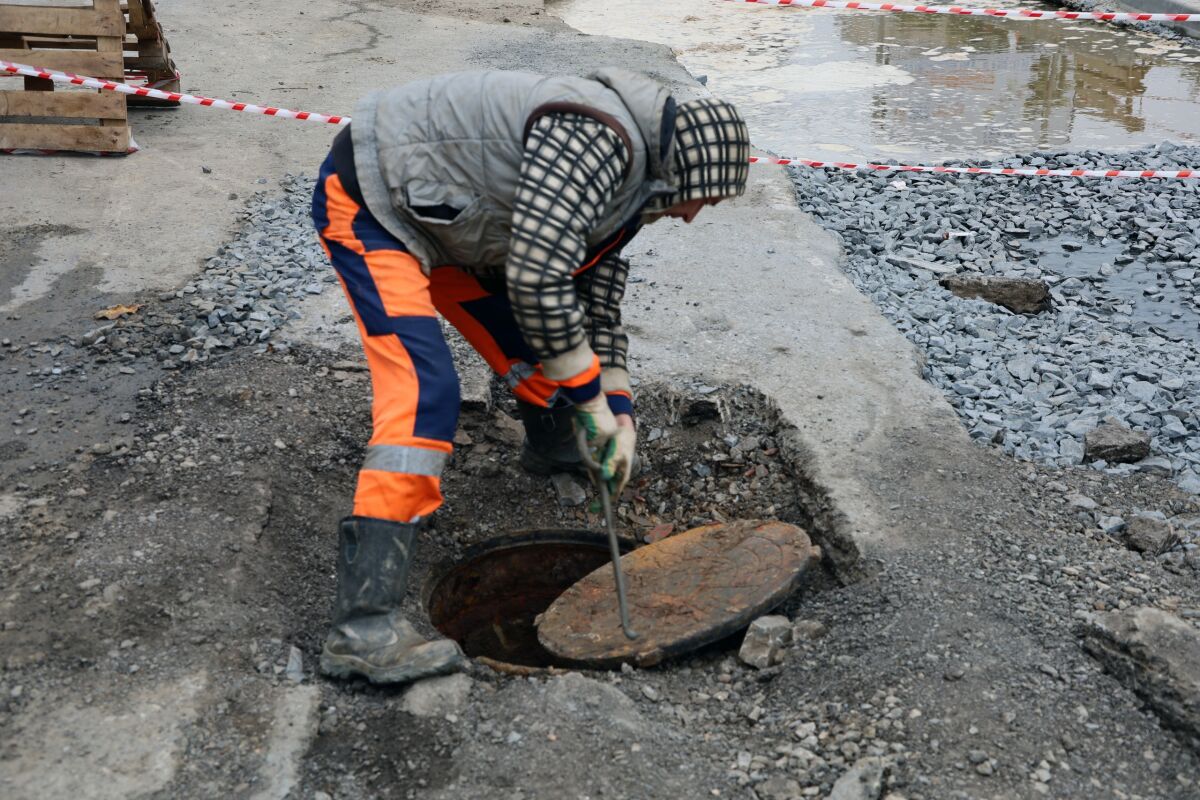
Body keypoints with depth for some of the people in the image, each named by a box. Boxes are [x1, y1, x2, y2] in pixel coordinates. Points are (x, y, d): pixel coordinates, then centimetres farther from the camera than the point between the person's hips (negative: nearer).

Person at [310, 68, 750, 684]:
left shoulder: (632, 177, 6)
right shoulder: (596, 137, -27)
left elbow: (596, 292, 15)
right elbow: (536, 279, -33)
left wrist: (618, 413, 8)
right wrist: (591, 397, -22)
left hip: (436, 213, 10)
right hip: (367, 202, -10)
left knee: (528, 344, 17)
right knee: (423, 392, -22)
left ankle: (554, 449, 52)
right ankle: (362, 628, -24)